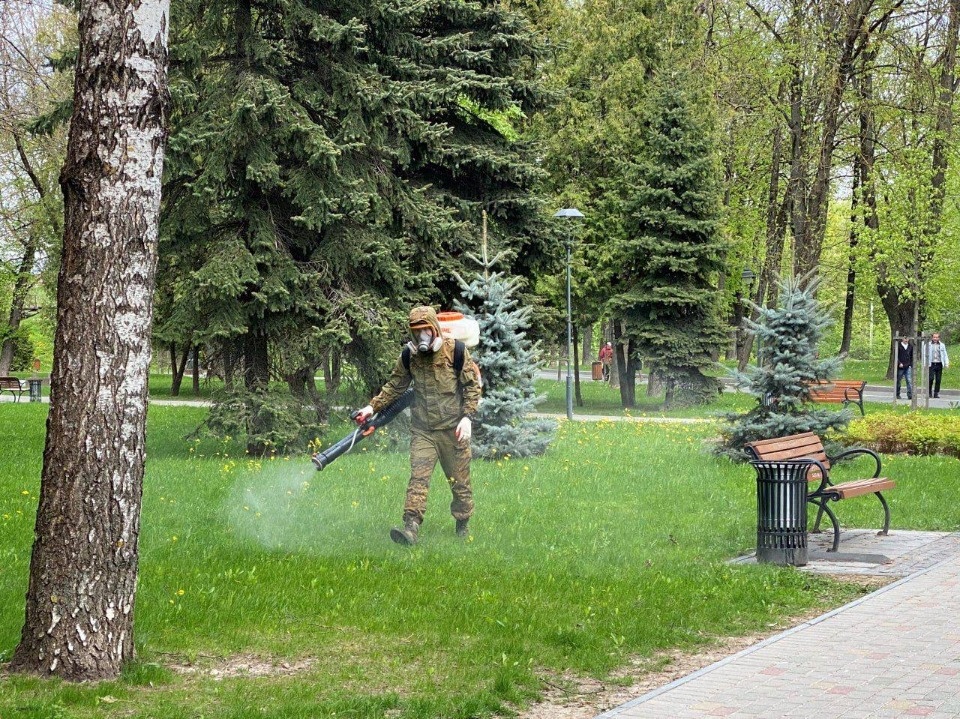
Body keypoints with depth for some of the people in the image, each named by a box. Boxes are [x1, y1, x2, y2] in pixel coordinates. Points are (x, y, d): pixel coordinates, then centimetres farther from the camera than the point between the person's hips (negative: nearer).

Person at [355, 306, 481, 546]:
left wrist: (467, 417, -12)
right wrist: (372, 406, 5)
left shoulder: (455, 350, -7)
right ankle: (411, 528, -22)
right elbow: (395, 386, 14)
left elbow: (472, 385, -3)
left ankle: (462, 526, 25)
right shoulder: (409, 355, 3)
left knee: (459, 479, 8)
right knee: (418, 477, -12)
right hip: (422, 429, 2)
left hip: (453, 428, -2)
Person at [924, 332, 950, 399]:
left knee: (938, 380, 2)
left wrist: (946, 363, 2)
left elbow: (945, 355, 13)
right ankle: (929, 392, 1)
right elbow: (925, 355, 6)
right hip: (931, 364, -2)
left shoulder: (942, 345, 13)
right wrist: (925, 364, -4)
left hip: (939, 364, 2)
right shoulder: (928, 345, 6)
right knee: (931, 378, -12)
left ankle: (936, 393, 9)